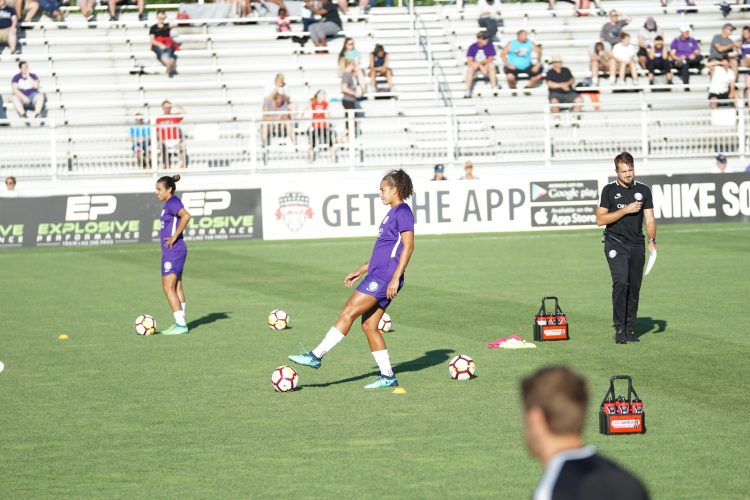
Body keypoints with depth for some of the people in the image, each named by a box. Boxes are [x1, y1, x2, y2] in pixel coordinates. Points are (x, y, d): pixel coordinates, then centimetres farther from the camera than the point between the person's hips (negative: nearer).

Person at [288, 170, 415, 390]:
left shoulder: (402, 211, -9)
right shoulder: (393, 213, 21)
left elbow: (408, 246, -17)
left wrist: (396, 278, -23)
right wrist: (360, 270, 26)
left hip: (384, 277, -10)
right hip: (377, 275, 10)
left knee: (347, 313, -11)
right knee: (368, 325, 7)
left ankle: (316, 355, -11)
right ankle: (387, 376, 8)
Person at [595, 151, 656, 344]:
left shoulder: (643, 190, 9)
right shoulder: (609, 190, 1)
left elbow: (649, 219, 9)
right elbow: (600, 220, -4)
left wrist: (652, 240, -8)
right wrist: (626, 210, -12)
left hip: (637, 245, 3)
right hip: (615, 243, -3)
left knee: (634, 288, 3)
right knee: (621, 282, -20)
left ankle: (630, 329, 12)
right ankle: (619, 329, -18)